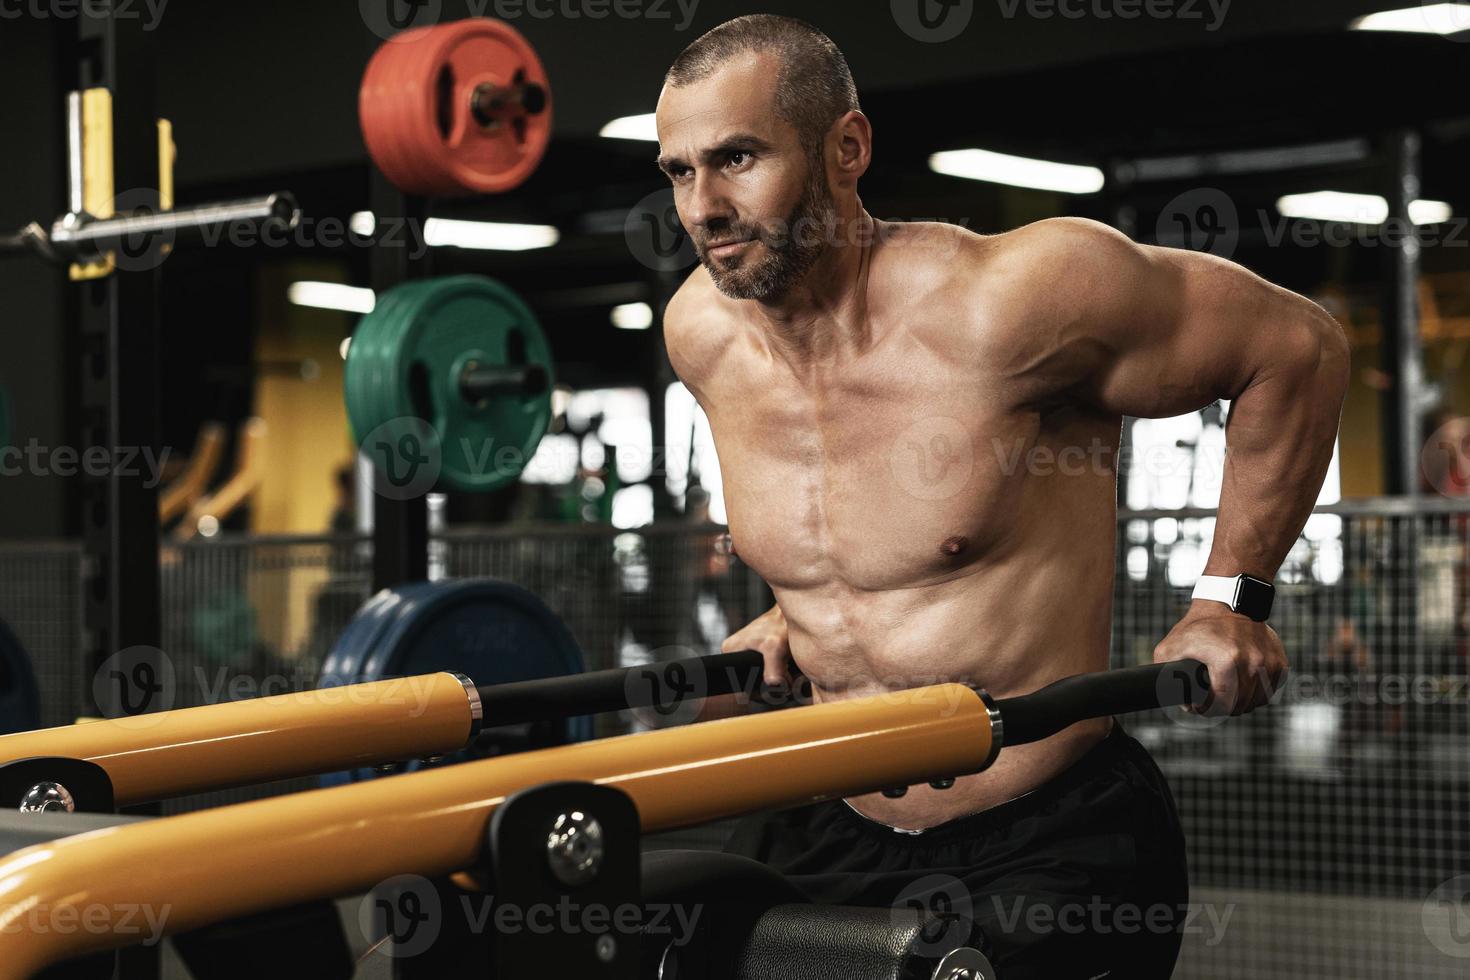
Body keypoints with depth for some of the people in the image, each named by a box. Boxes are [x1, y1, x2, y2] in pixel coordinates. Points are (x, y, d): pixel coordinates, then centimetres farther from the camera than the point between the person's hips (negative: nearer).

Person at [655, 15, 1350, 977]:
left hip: (1052, 843, -6)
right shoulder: (703, 333, -2)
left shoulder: (1001, 304, -21)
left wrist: (1232, 599, -7)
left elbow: (1298, 344, -9)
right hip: (831, 828, 6)